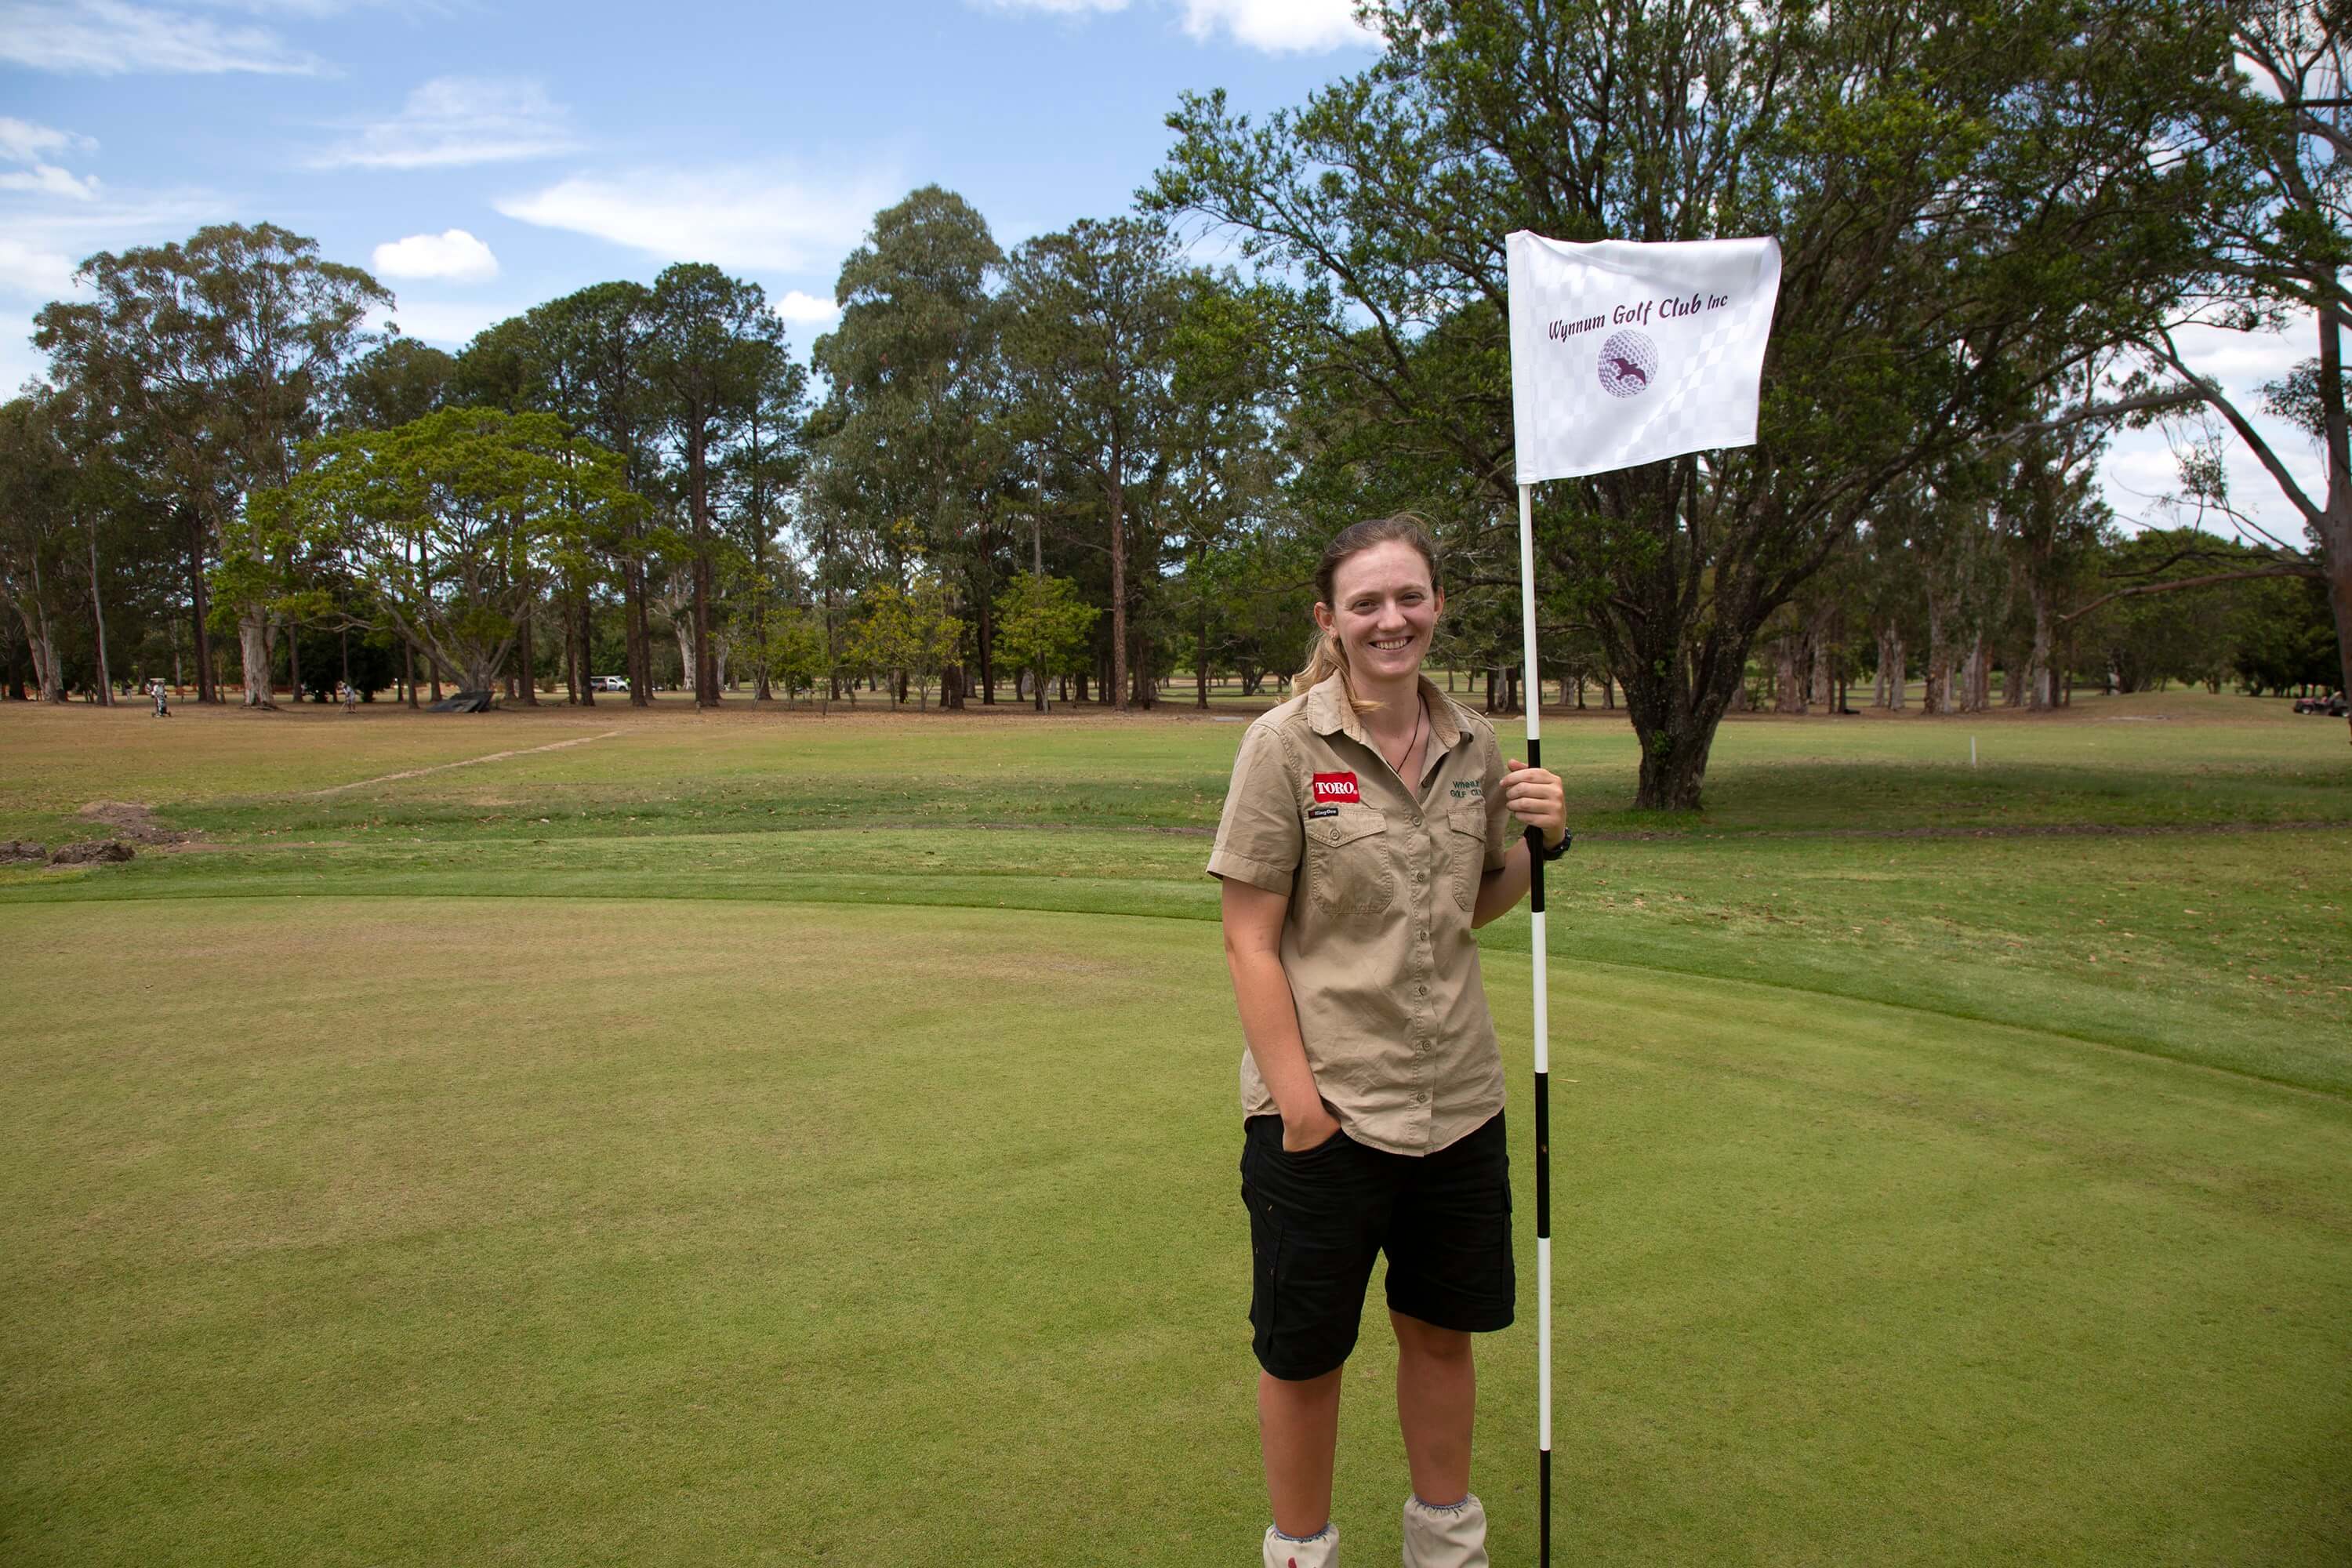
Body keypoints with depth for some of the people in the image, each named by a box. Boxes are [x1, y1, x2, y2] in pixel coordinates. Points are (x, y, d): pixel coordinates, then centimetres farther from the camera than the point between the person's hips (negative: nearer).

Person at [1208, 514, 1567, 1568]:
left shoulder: (1473, 743, 3)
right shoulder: (1286, 743, -11)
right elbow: (1248, 939, -12)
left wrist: (1543, 841, -3)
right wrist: (1298, 1100, -16)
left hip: (1458, 1103, 5)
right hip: (1326, 1112, -4)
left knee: (1443, 1331, 20)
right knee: (1303, 1356, 11)